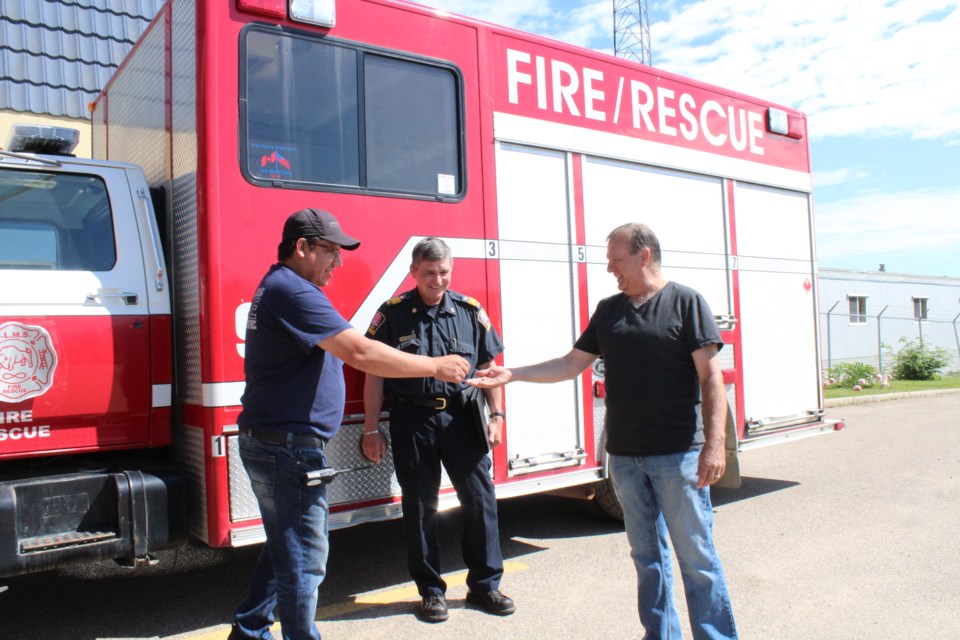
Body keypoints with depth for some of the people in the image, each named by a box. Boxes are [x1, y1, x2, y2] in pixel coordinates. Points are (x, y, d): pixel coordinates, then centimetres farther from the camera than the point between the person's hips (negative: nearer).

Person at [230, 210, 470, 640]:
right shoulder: (292, 291, -19)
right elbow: (360, 353, -27)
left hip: (272, 442, 11)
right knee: (303, 557, 0)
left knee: (286, 545, 22)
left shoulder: (278, 287, 16)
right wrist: (436, 366, -20)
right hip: (287, 447, -11)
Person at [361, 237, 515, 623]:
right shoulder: (392, 313, -1)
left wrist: (496, 415, 5)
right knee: (420, 507, 8)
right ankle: (431, 590, 23)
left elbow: (488, 366, 10)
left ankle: (484, 584, 22)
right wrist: (371, 430, -2)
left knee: (480, 498, 4)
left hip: (461, 416, 2)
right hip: (412, 419, -1)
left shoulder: (470, 311, 4)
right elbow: (374, 374, 0)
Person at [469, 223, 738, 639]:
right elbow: (572, 363, 14)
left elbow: (711, 376, -9)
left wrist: (714, 444, -16)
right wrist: (511, 374, 7)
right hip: (624, 455, 5)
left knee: (696, 554, 1)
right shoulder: (608, 310, 12)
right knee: (646, 554, 14)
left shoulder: (685, 302, -4)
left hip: (678, 454, -5)